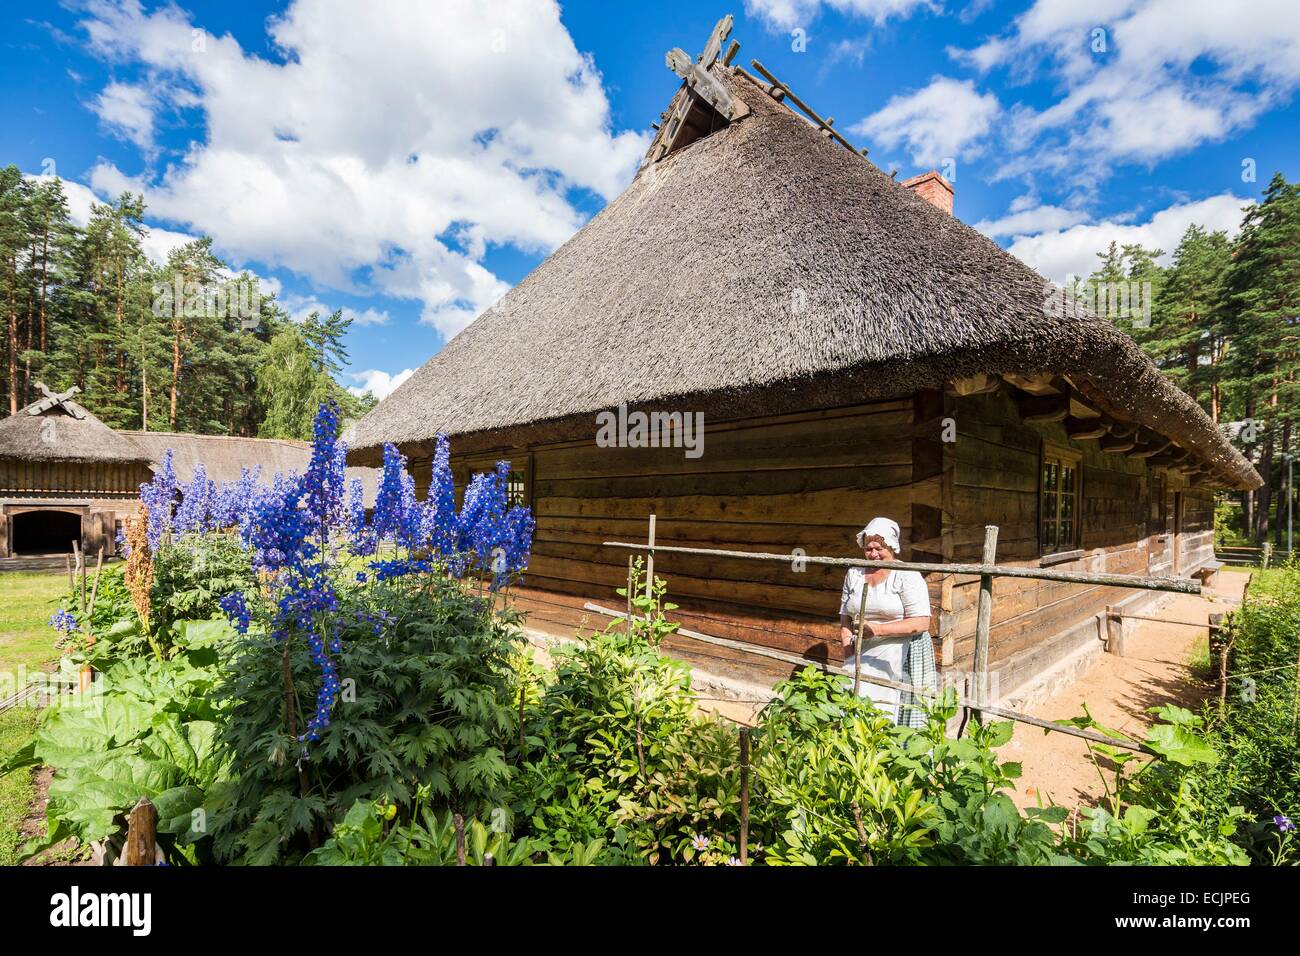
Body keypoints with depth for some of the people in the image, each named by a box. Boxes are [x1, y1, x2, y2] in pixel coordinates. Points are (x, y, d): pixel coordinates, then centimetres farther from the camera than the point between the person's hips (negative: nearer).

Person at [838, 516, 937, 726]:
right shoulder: (854, 574, 10)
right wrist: (849, 658, 0)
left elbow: (921, 623, -12)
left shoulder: (907, 575, -5)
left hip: (901, 654, -4)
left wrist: (877, 629, -20)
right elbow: (845, 620, 12)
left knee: (885, 714, -14)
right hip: (863, 654, 4)